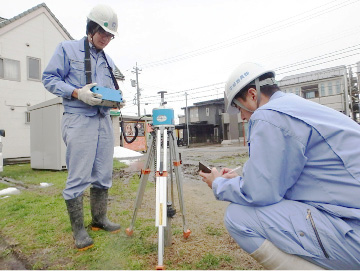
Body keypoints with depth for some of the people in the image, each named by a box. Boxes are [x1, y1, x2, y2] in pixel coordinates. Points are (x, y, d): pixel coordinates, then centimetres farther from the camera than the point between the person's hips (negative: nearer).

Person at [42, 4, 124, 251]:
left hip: (104, 120, 6)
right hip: (79, 119, -6)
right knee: (79, 177, -6)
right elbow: (50, 78, -2)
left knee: (103, 175, 9)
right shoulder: (67, 48, 4)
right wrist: (78, 93, -17)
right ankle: (79, 229, 9)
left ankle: (99, 219, 24)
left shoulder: (108, 61, 20)